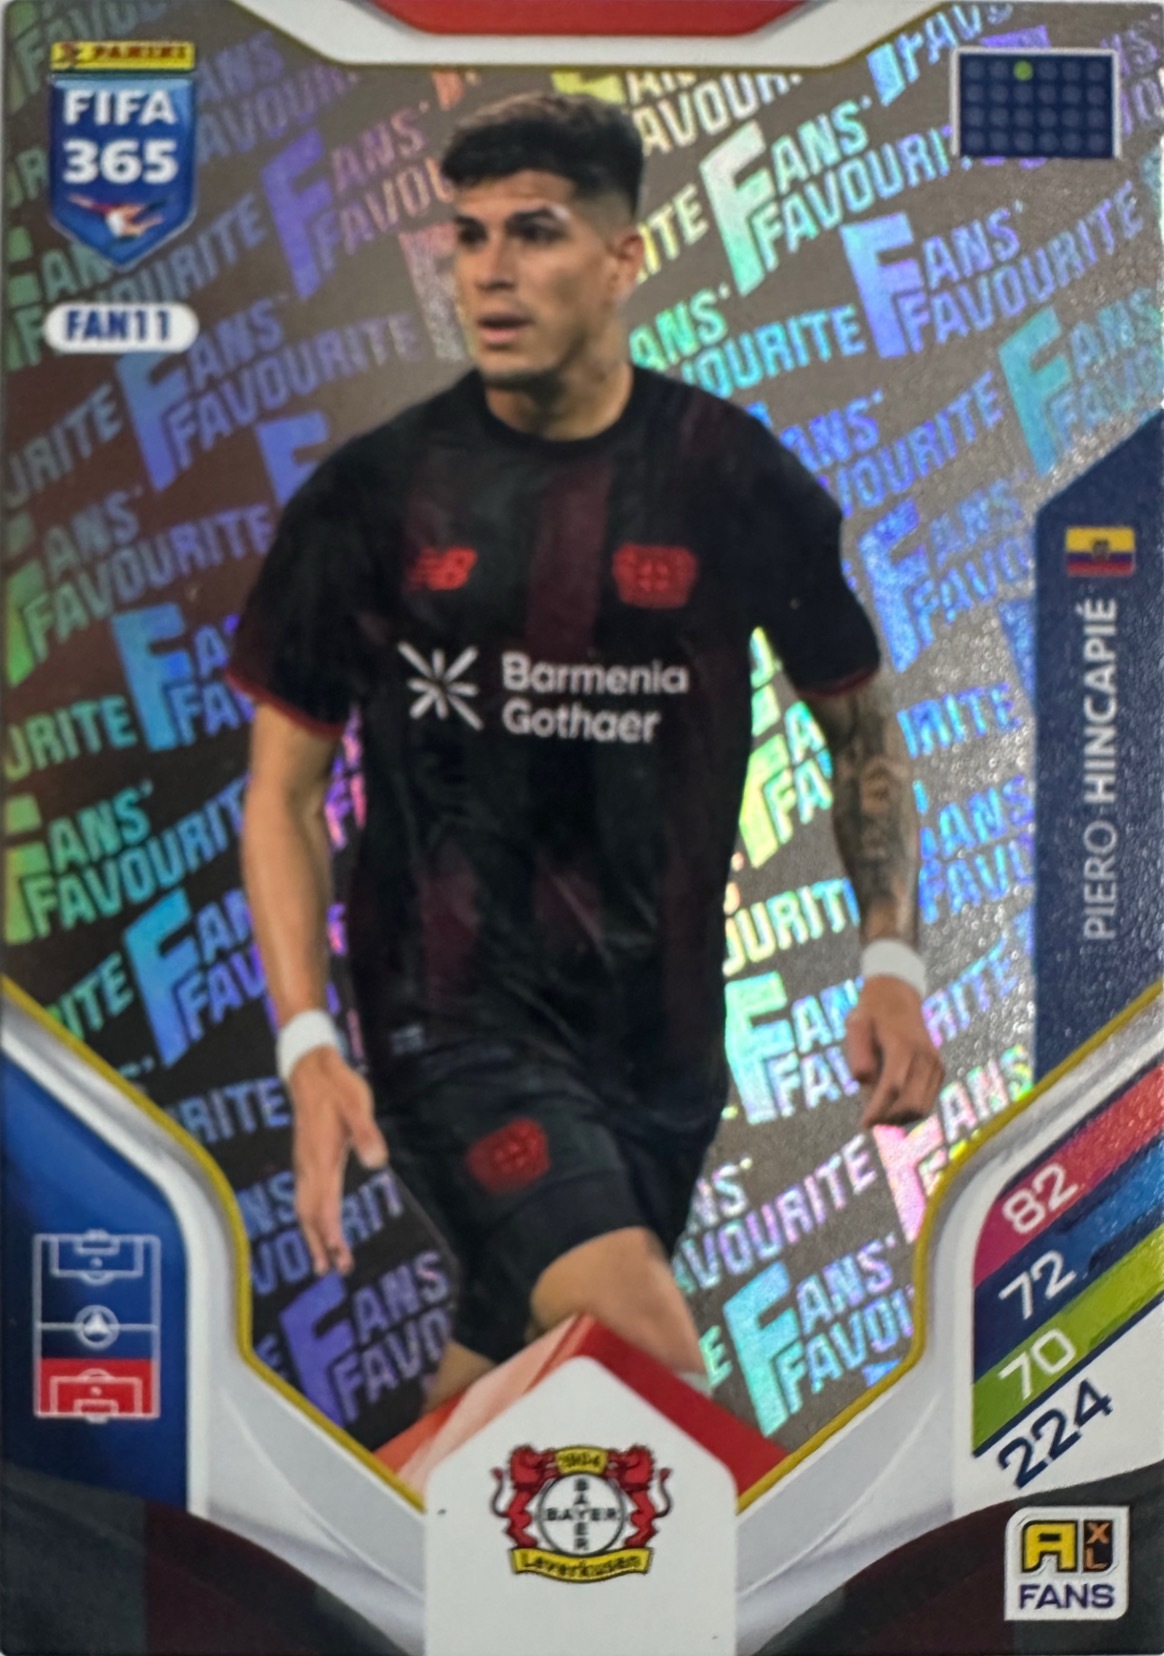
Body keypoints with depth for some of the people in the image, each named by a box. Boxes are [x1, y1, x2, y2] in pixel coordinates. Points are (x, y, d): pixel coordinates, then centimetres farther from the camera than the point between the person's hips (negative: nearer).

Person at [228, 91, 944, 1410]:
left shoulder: (738, 481, -1)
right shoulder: (371, 496, -4)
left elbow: (858, 720, 10)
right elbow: (283, 787, 1)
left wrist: (891, 962, -1)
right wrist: (306, 1041, -11)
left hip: (661, 1026, 3)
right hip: (453, 1011, -2)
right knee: (659, 1378, -21)